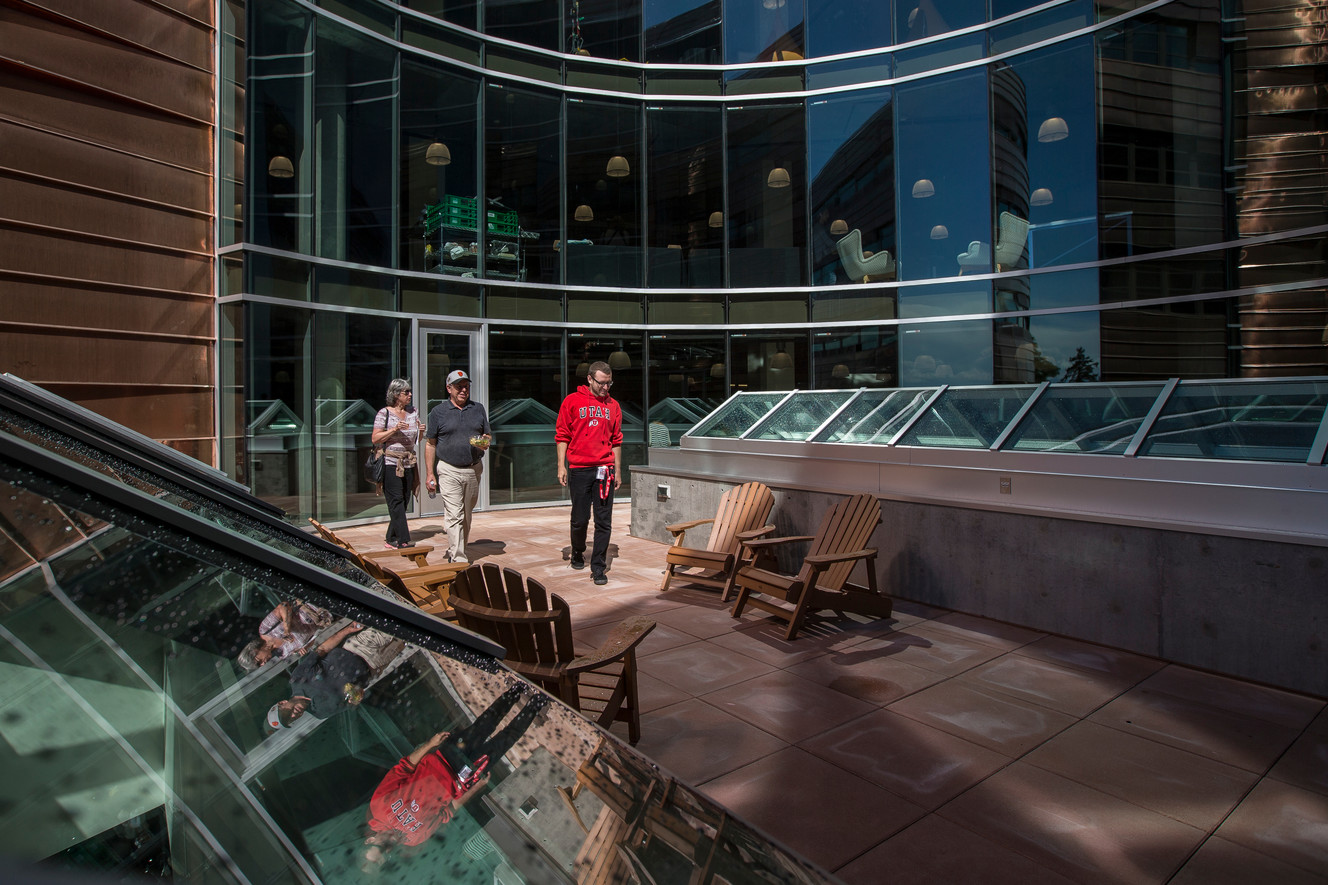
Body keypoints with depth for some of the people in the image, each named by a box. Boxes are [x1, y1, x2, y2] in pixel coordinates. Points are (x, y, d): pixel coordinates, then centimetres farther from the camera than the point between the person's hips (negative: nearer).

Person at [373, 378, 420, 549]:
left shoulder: (413, 412, 12)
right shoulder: (384, 413, -3)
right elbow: (375, 439, -7)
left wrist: (421, 432, -4)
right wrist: (394, 429, -17)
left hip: (409, 463, 5)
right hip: (390, 463, -5)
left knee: (404, 503, 6)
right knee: (396, 502, -10)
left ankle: (392, 539, 17)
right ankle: (403, 541, -12)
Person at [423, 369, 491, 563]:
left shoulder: (478, 409, 11)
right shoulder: (438, 412, 2)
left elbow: (488, 435, 17)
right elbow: (430, 444, 3)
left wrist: (486, 442, -9)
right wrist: (430, 473, -3)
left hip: (473, 469, 4)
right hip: (449, 471, -4)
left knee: (467, 516, 12)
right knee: (455, 516, -10)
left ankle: (455, 551, 28)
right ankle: (458, 560, -9)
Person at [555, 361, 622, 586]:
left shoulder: (613, 405, 11)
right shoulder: (572, 401, 2)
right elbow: (562, 435, 2)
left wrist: (617, 471, 13)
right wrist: (561, 466, -5)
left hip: (604, 469, 2)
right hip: (579, 468, -2)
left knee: (604, 521, -1)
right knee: (580, 519, 7)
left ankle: (598, 567, 7)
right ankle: (577, 553, 34)